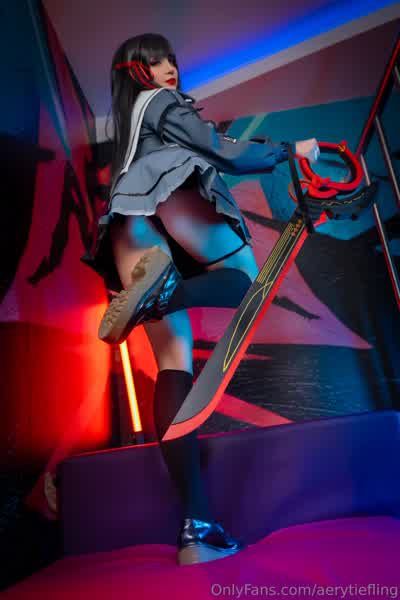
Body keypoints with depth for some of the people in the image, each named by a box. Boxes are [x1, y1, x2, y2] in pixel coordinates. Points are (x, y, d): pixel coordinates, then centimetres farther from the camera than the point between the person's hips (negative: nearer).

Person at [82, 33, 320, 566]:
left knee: (174, 364, -4)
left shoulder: (128, 128, 41)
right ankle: (162, 292, -25)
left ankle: (197, 526, -11)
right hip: (170, 203, -6)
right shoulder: (166, 104, 20)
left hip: (126, 230, 6)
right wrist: (291, 150, 20)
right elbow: (227, 155, 9)